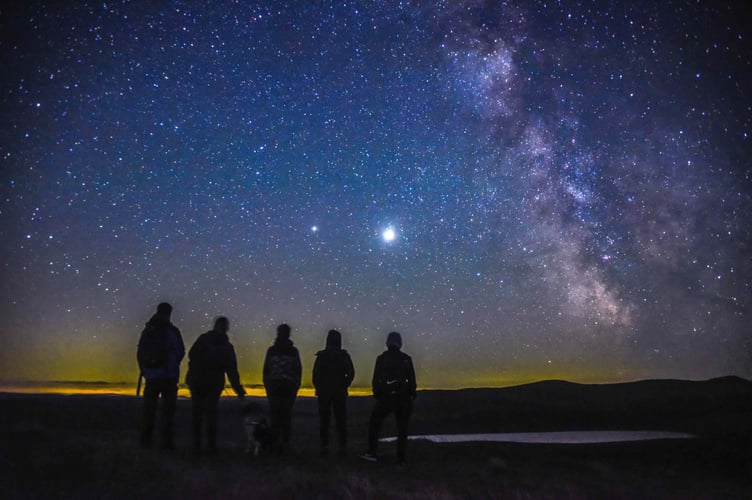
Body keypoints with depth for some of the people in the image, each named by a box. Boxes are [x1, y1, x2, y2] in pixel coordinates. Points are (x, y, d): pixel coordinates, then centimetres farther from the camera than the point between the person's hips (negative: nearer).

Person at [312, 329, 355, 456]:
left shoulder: (321, 356, -4)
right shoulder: (344, 356, -1)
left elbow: (315, 374, -7)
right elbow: (351, 373, -5)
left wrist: (318, 388, 5)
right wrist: (344, 386, 6)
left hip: (324, 392, -1)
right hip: (340, 393, 1)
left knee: (324, 420, 7)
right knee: (341, 420, 7)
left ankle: (325, 446, 4)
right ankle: (343, 447, 5)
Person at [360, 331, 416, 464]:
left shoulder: (381, 358, -1)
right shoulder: (406, 359, 1)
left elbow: (376, 379, -2)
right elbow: (412, 379, 0)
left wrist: (376, 394, 7)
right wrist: (412, 395, 8)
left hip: (386, 398, -1)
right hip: (403, 398, 1)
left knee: (375, 422, 15)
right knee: (402, 429, 10)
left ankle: (372, 452, 9)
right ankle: (401, 458, 10)